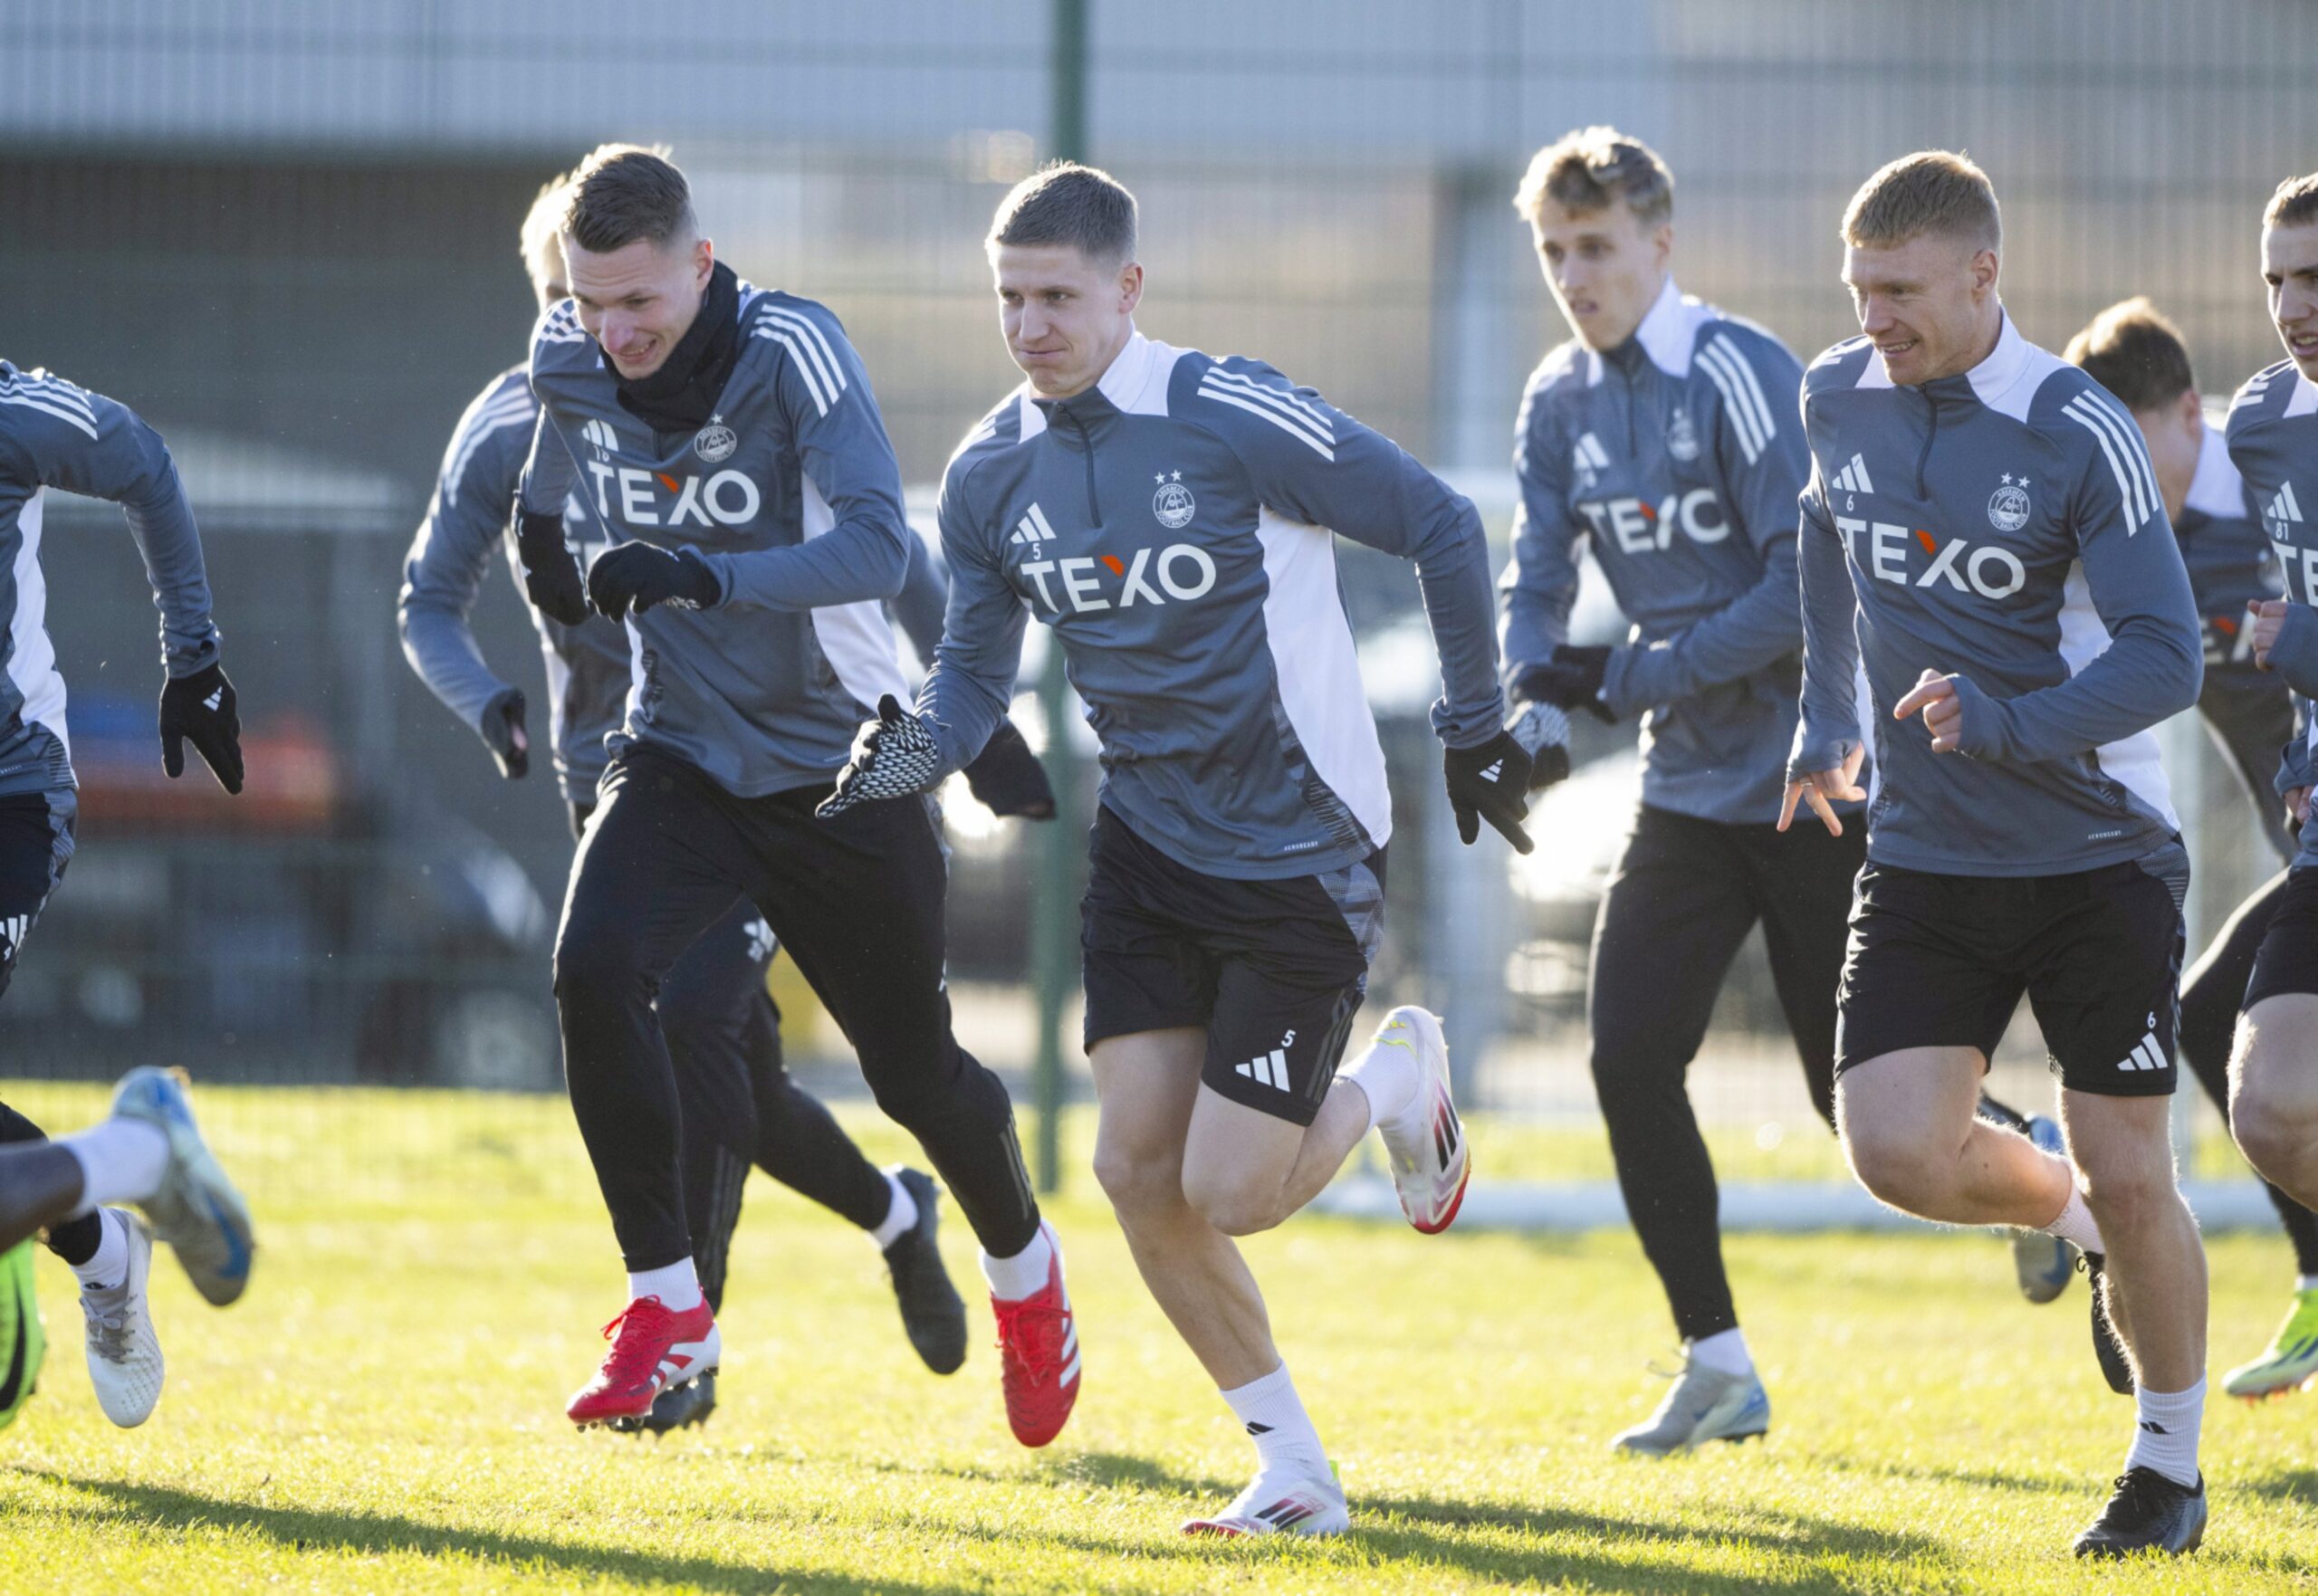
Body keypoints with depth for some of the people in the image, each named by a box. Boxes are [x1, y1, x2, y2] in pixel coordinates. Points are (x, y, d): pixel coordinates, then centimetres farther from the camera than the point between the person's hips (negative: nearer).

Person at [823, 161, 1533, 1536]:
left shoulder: (1236, 418, -19)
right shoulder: (991, 475, 1)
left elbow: (1442, 527, -10)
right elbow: (978, 672, 11)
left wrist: (1478, 731, -2)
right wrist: (916, 750, -13)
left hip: (1303, 849, -6)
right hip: (1148, 842, 6)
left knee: (1227, 1194, -10)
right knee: (1137, 1170, -4)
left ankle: (1394, 1084, 23)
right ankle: (1296, 1472, 11)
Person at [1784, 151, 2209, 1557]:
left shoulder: (2080, 435, -16)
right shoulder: (1837, 400, 1)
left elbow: (2167, 656, -19)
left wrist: (2007, 721, -32)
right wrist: (1832, 717, 24)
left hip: (2098, 856, -4)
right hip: (1925, 857, 4)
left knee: (2128, 1179, -1)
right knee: (1896, 1150, -12)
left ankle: (2172, 1465, 21)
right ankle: (2073, 1219, 22)